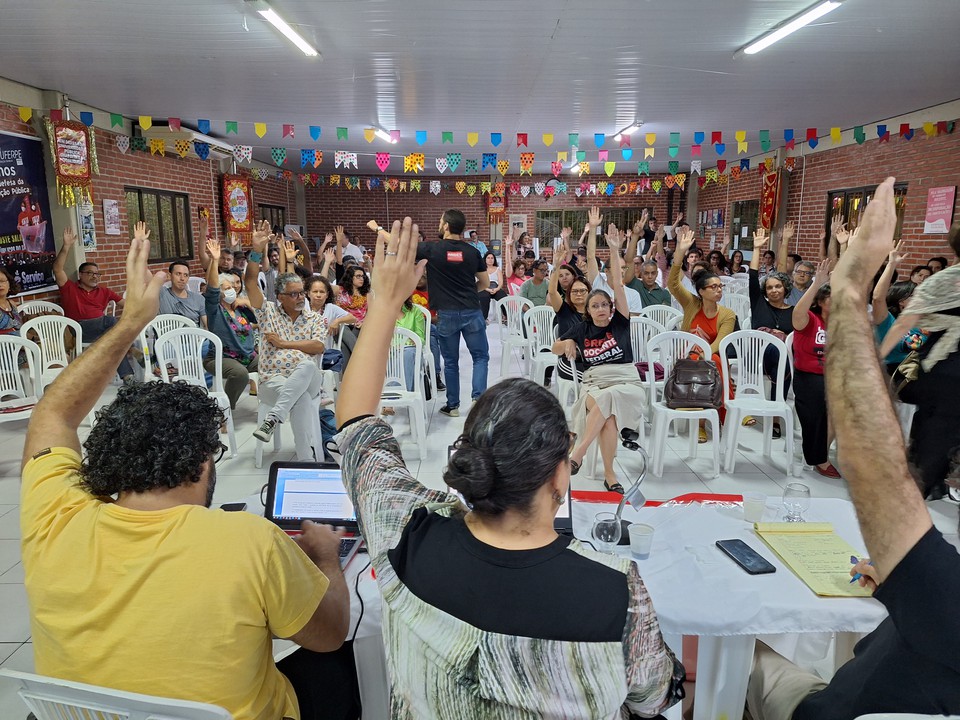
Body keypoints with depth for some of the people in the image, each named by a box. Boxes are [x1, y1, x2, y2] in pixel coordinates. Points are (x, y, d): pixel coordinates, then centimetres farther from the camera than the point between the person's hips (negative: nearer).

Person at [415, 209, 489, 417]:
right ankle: (477, 397, -2)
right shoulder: (472, 251, 3)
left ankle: (453, 405, 19)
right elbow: (485, 283, 10)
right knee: (480, 356, 12)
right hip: (472, 312, 1)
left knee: (451, 361, 11)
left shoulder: (432, 249, -5)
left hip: (447, 314, -1)